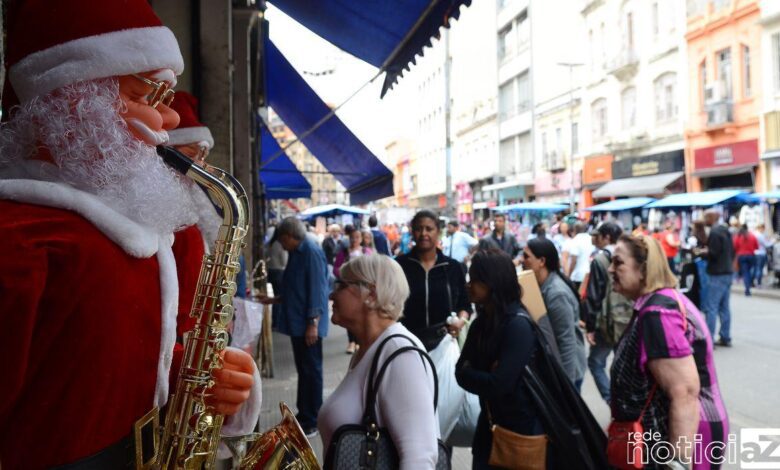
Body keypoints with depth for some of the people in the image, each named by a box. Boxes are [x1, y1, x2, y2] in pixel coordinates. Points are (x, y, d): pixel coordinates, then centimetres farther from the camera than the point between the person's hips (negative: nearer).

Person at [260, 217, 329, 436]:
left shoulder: (311, 252, -15)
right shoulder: (297, 253, 14)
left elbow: (317, 289, -20)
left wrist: (313, 323, -23)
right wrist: (273, 300, 23)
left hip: (307, 325, -9)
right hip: (297, 323, 9)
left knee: (311, 370, 0)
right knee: (303, 370, 16)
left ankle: (312, 421, 9)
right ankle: (304, 415, 26)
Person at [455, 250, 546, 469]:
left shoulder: (518, 325, -22)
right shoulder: (481, 321, 2)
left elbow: (498, 384, -26)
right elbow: (461, 372, -1)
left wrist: (468, 373, -10)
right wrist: (481, 376, -20)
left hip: (520, 426, -7)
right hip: (489, 423, 7)